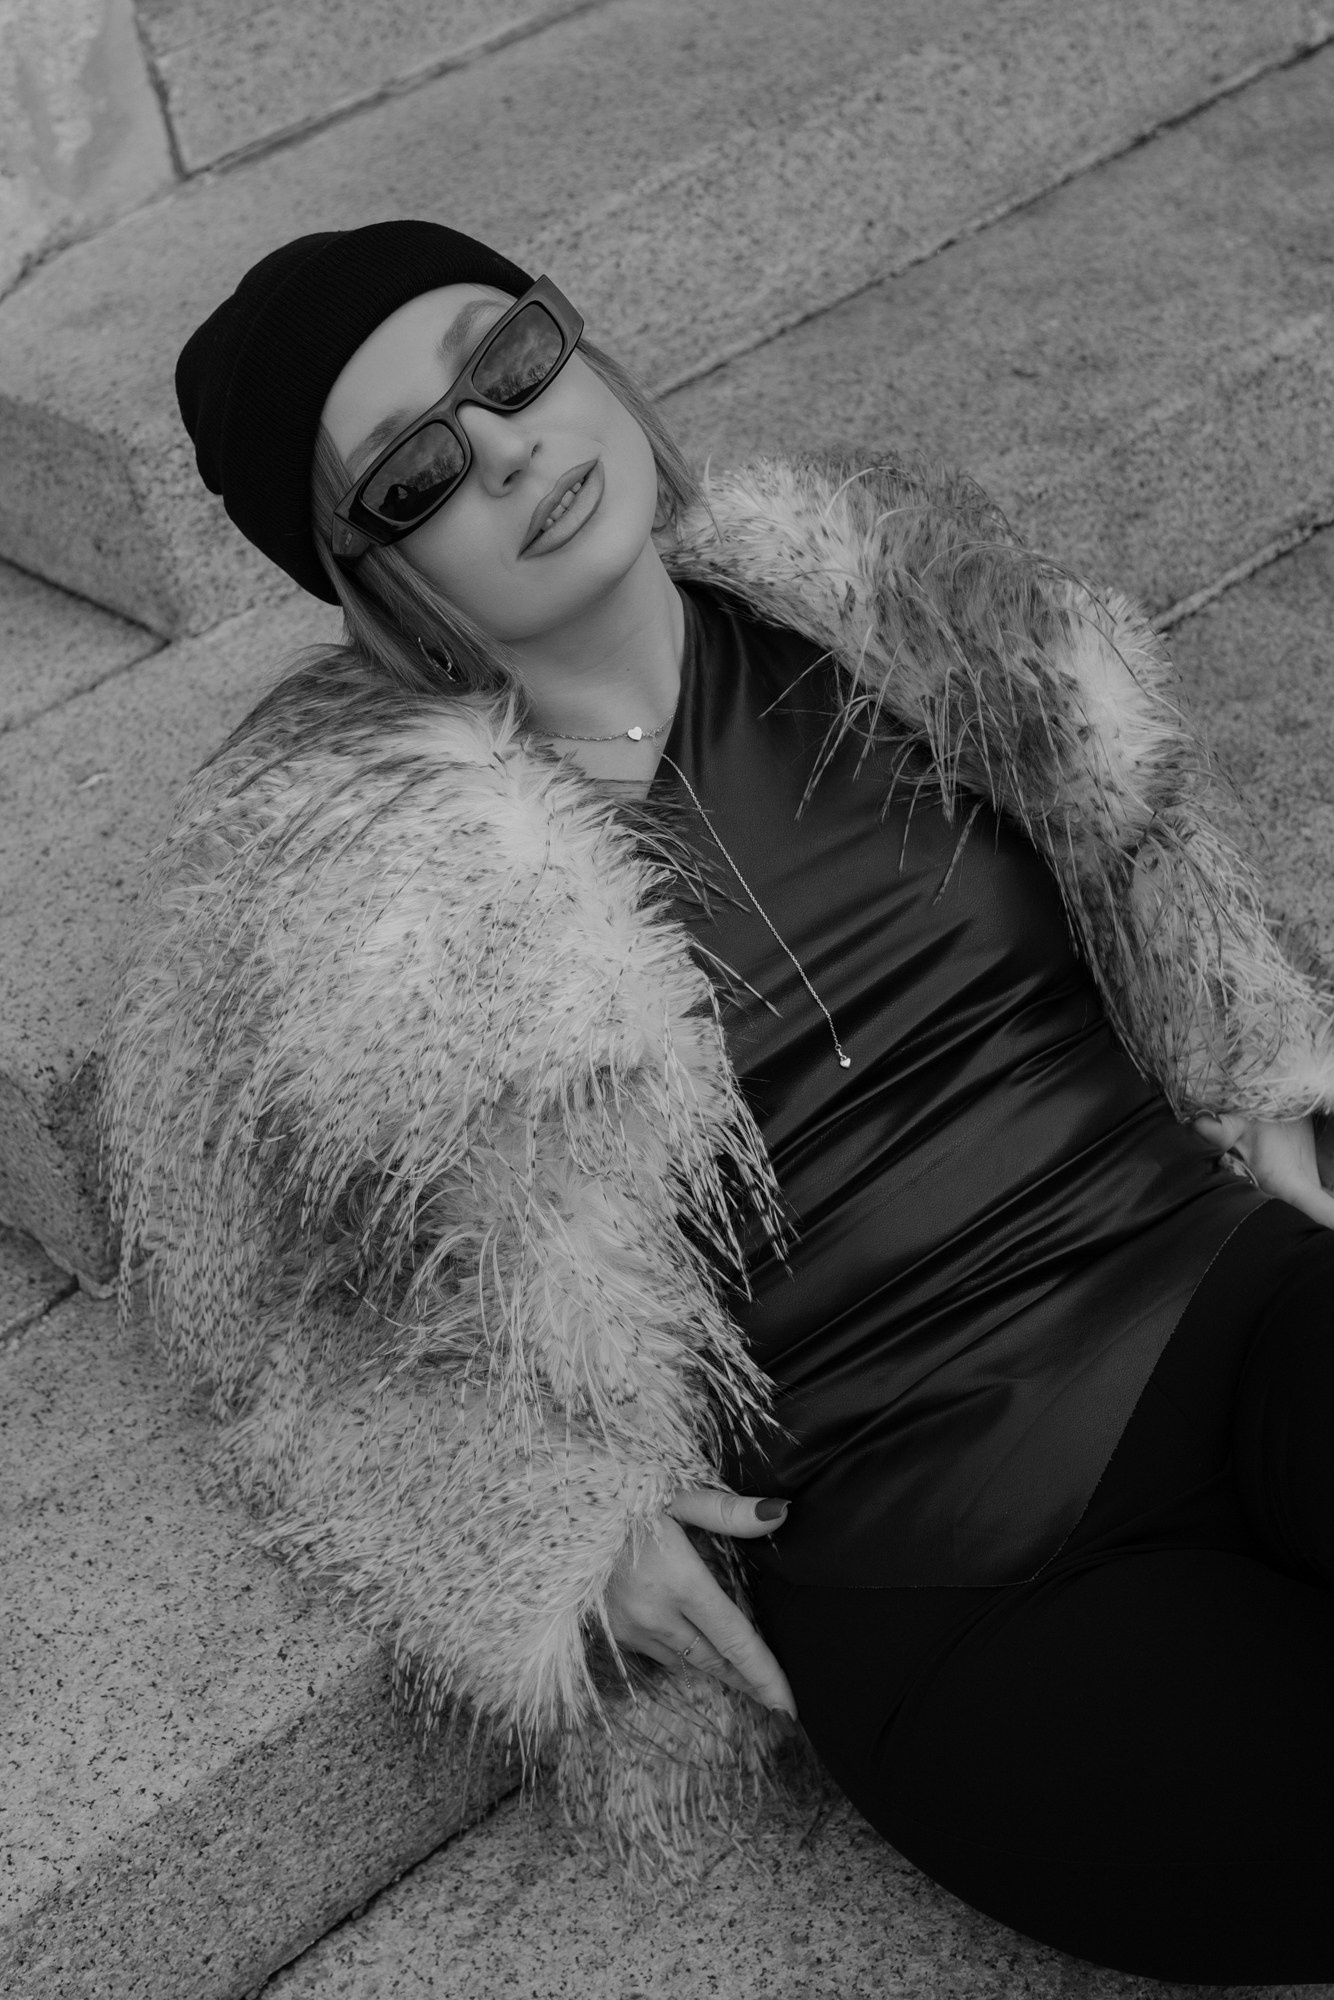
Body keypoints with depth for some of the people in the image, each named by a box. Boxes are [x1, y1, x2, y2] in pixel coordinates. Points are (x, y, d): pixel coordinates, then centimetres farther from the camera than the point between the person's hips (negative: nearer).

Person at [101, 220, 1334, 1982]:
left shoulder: (872, 584, 4)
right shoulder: (335, 891, -8)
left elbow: (1135, 832, 21)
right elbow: (299, 1317, 4)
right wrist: (570, 1518, -8)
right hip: (941, 1602, -3)